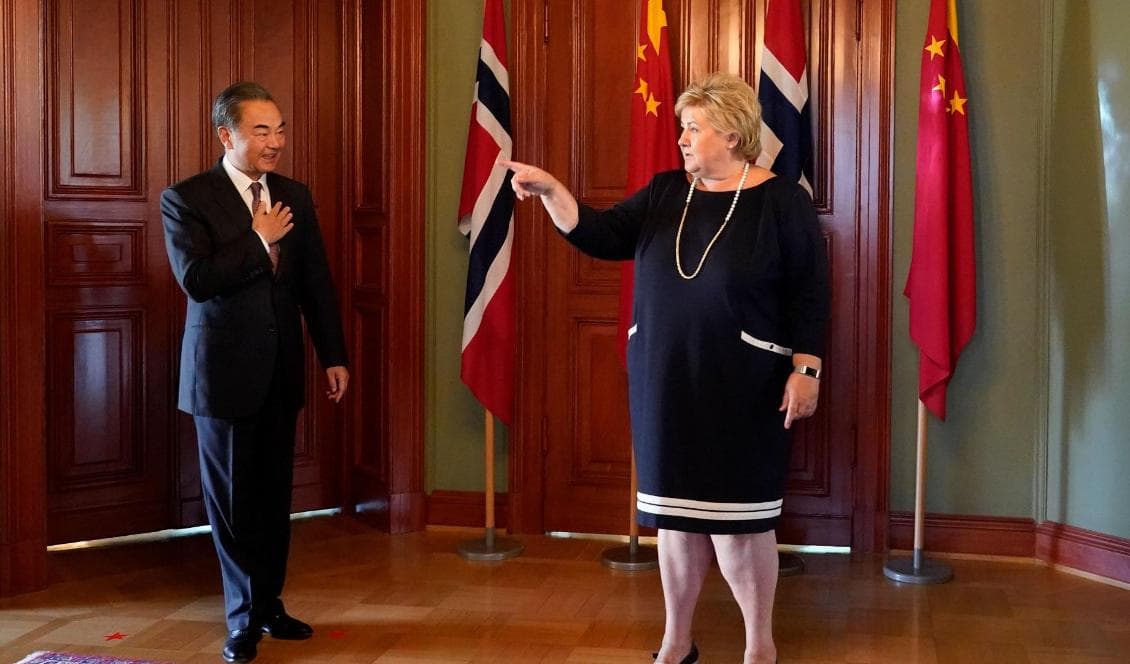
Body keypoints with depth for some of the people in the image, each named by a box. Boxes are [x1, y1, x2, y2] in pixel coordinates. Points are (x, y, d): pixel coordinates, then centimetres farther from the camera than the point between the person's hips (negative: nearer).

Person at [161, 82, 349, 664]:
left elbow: (316, 282, 9)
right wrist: (260, 240, -16)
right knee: (232, 500, 7)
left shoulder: (294, 196, 7)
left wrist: (333, 356, 7)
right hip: (223, 372, -4)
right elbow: (197, 279, -20)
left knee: (274, 495, 11)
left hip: (280, 371, 4)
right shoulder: (186, 198, -8)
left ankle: (268, 605, 25)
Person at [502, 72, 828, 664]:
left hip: (741, 388, -4)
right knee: (676, 514, 11)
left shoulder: (781, 201, -5)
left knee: (738, 517, -2)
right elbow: (601, 236, -1)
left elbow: (809, 294, -5)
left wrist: (805, 370, -11)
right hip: (664, 383, 5)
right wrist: (550, 190, -13)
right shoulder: (664, 193, 8)